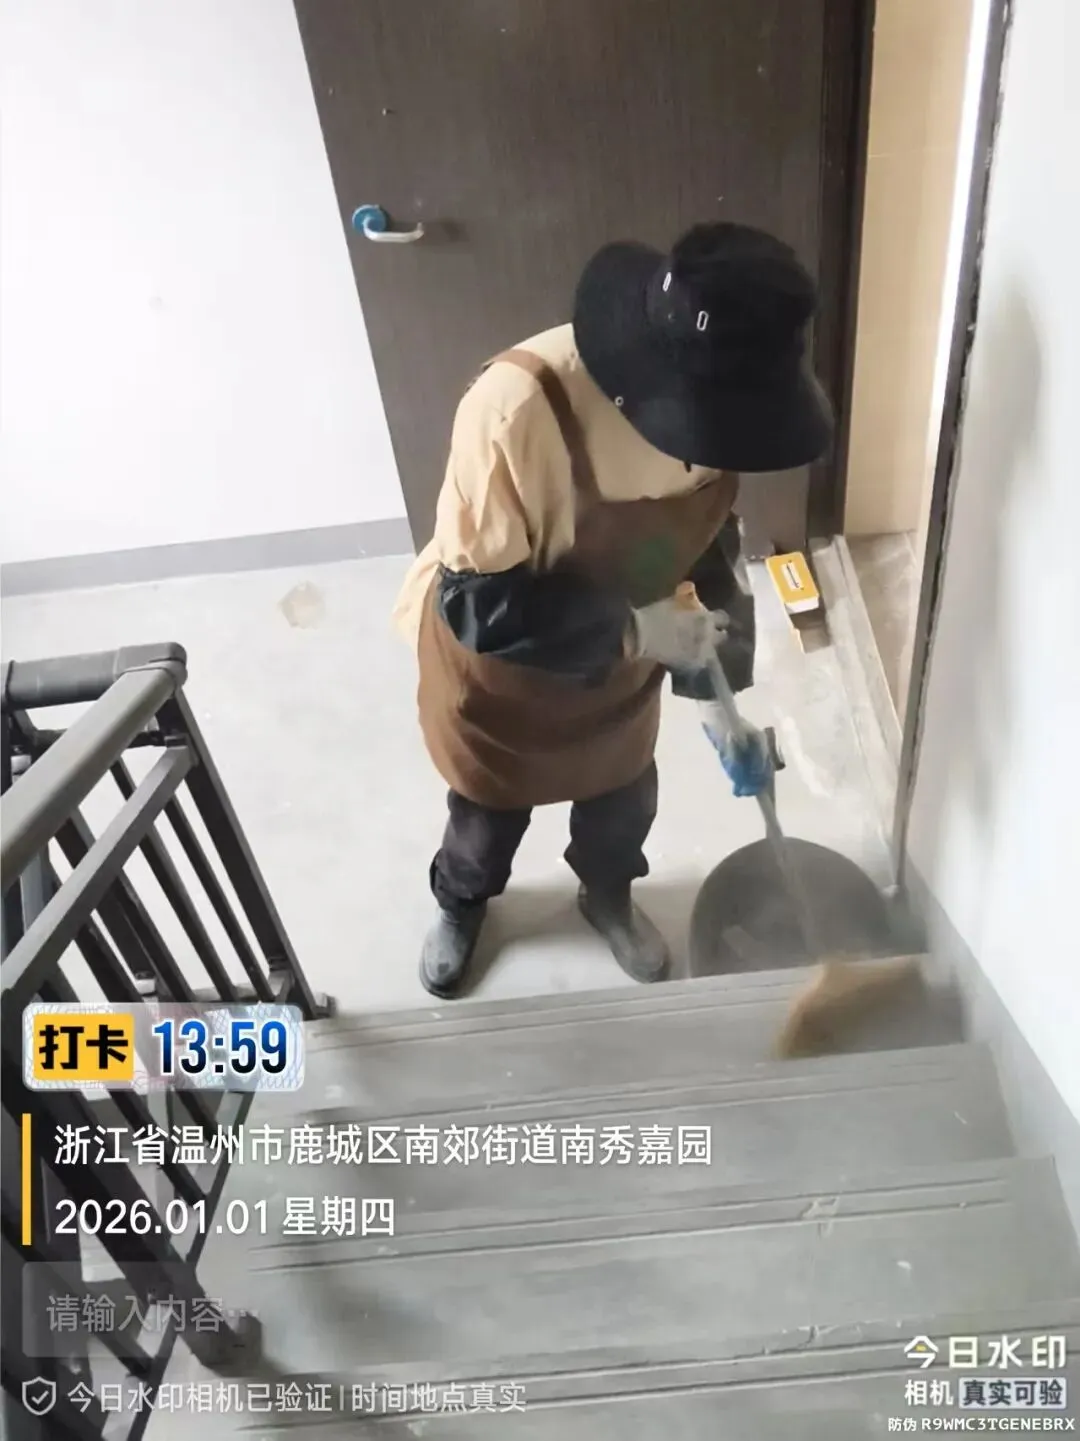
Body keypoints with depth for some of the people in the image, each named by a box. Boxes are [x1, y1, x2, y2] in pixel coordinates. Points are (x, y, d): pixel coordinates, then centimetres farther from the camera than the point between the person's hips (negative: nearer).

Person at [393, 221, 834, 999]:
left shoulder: (711, 399, -20)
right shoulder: (518, 408, -40)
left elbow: (705, 528, -1)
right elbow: (480, 604, -34)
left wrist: (722, 634, -4)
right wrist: (636, 629, -34)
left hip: (621, 658, 4)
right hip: (497, 670, -4)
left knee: (623, 796, 25)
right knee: (489, 812, 21)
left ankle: (608, 895, 58)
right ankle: (462, 904, 55)